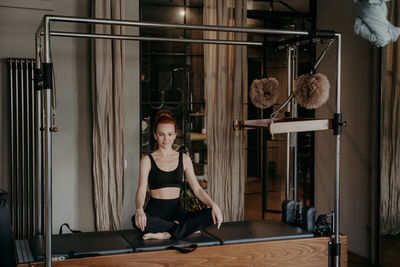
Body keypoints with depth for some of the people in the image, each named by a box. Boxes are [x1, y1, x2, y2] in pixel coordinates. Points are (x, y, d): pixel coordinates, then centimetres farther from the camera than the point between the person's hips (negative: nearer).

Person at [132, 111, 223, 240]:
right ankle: (184, 228, -21)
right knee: (136, 220, -37)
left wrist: (213, 204, -13)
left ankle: (167, 234, -26)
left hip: (177, 211, 3)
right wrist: (139, 210, -33)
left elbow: (197, 188, 7)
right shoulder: (147, 160, 1)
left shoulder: (184, 159, 10)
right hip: (155, 212, -2)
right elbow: (141, 190, -10)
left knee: (213, 215, -22)